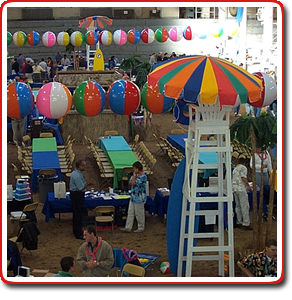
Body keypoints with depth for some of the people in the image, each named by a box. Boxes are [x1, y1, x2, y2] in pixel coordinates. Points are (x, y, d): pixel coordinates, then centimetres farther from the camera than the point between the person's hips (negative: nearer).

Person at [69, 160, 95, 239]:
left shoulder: (78, 173, 9)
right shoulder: (77, 175, -24)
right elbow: (81, 188, -23)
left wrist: (87, 183, 8)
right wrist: (88, 184, -12)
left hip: (76, 194, 11)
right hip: (77, 195, -11)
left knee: (76, 213, 19)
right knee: (78, 214, -5)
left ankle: (76, 230, 31)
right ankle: (78, 234, 1)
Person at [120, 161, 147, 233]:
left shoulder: (143, 176, -21)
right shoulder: (135, 173, 7)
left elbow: (133, 183, -25)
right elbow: (130, 182, 6)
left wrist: (134, 176, -15)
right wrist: (134, 177, -13)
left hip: (139, 198, -9)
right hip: (133, 197, 9)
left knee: (139, 213, 4)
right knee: (130, 212, 11)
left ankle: (141, 228, 19)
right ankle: (128, 227, 17)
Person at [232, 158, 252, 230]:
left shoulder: (235, 169, 24)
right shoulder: (243, 168, -2)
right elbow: (243, 177, -15)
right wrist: (248, 186, -7)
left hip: (234, 188, 9)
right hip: (241, 188, -9)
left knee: (238, 206, 11)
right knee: (245, 206, -8)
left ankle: (239, 222, 12)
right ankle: (246, 223, -12)